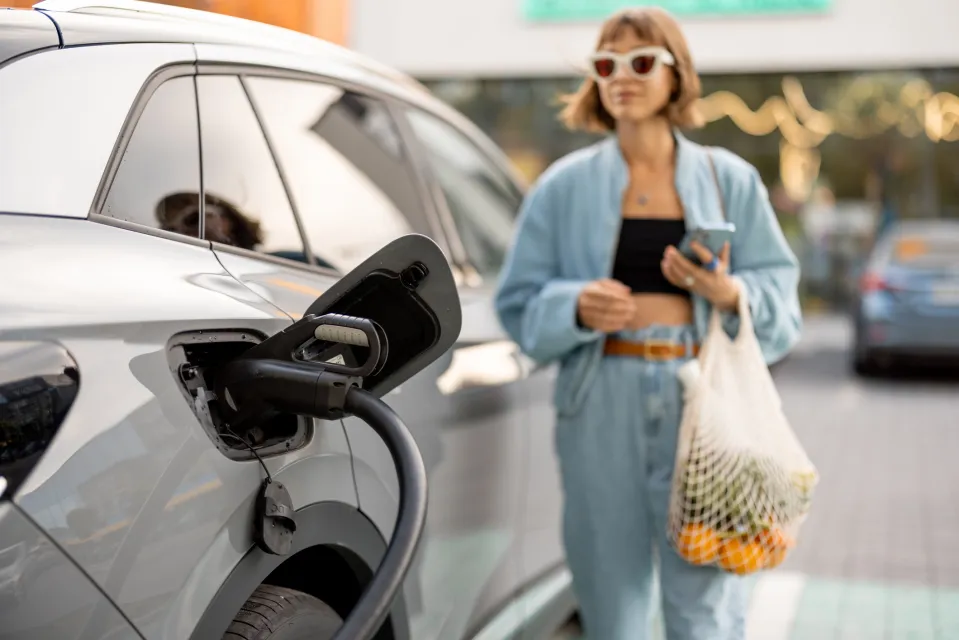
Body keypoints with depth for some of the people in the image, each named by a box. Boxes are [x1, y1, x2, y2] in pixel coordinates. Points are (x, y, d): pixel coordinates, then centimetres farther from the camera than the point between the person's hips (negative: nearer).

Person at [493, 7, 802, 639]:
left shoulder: (730, 179, 9)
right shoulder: (566, 185, 8)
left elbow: (781, 292, 7)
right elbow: (519, 302, 6)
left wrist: (730, 293, -13)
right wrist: (577, 307, -13)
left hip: (701, 403, 0)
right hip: (603, 404, 1)